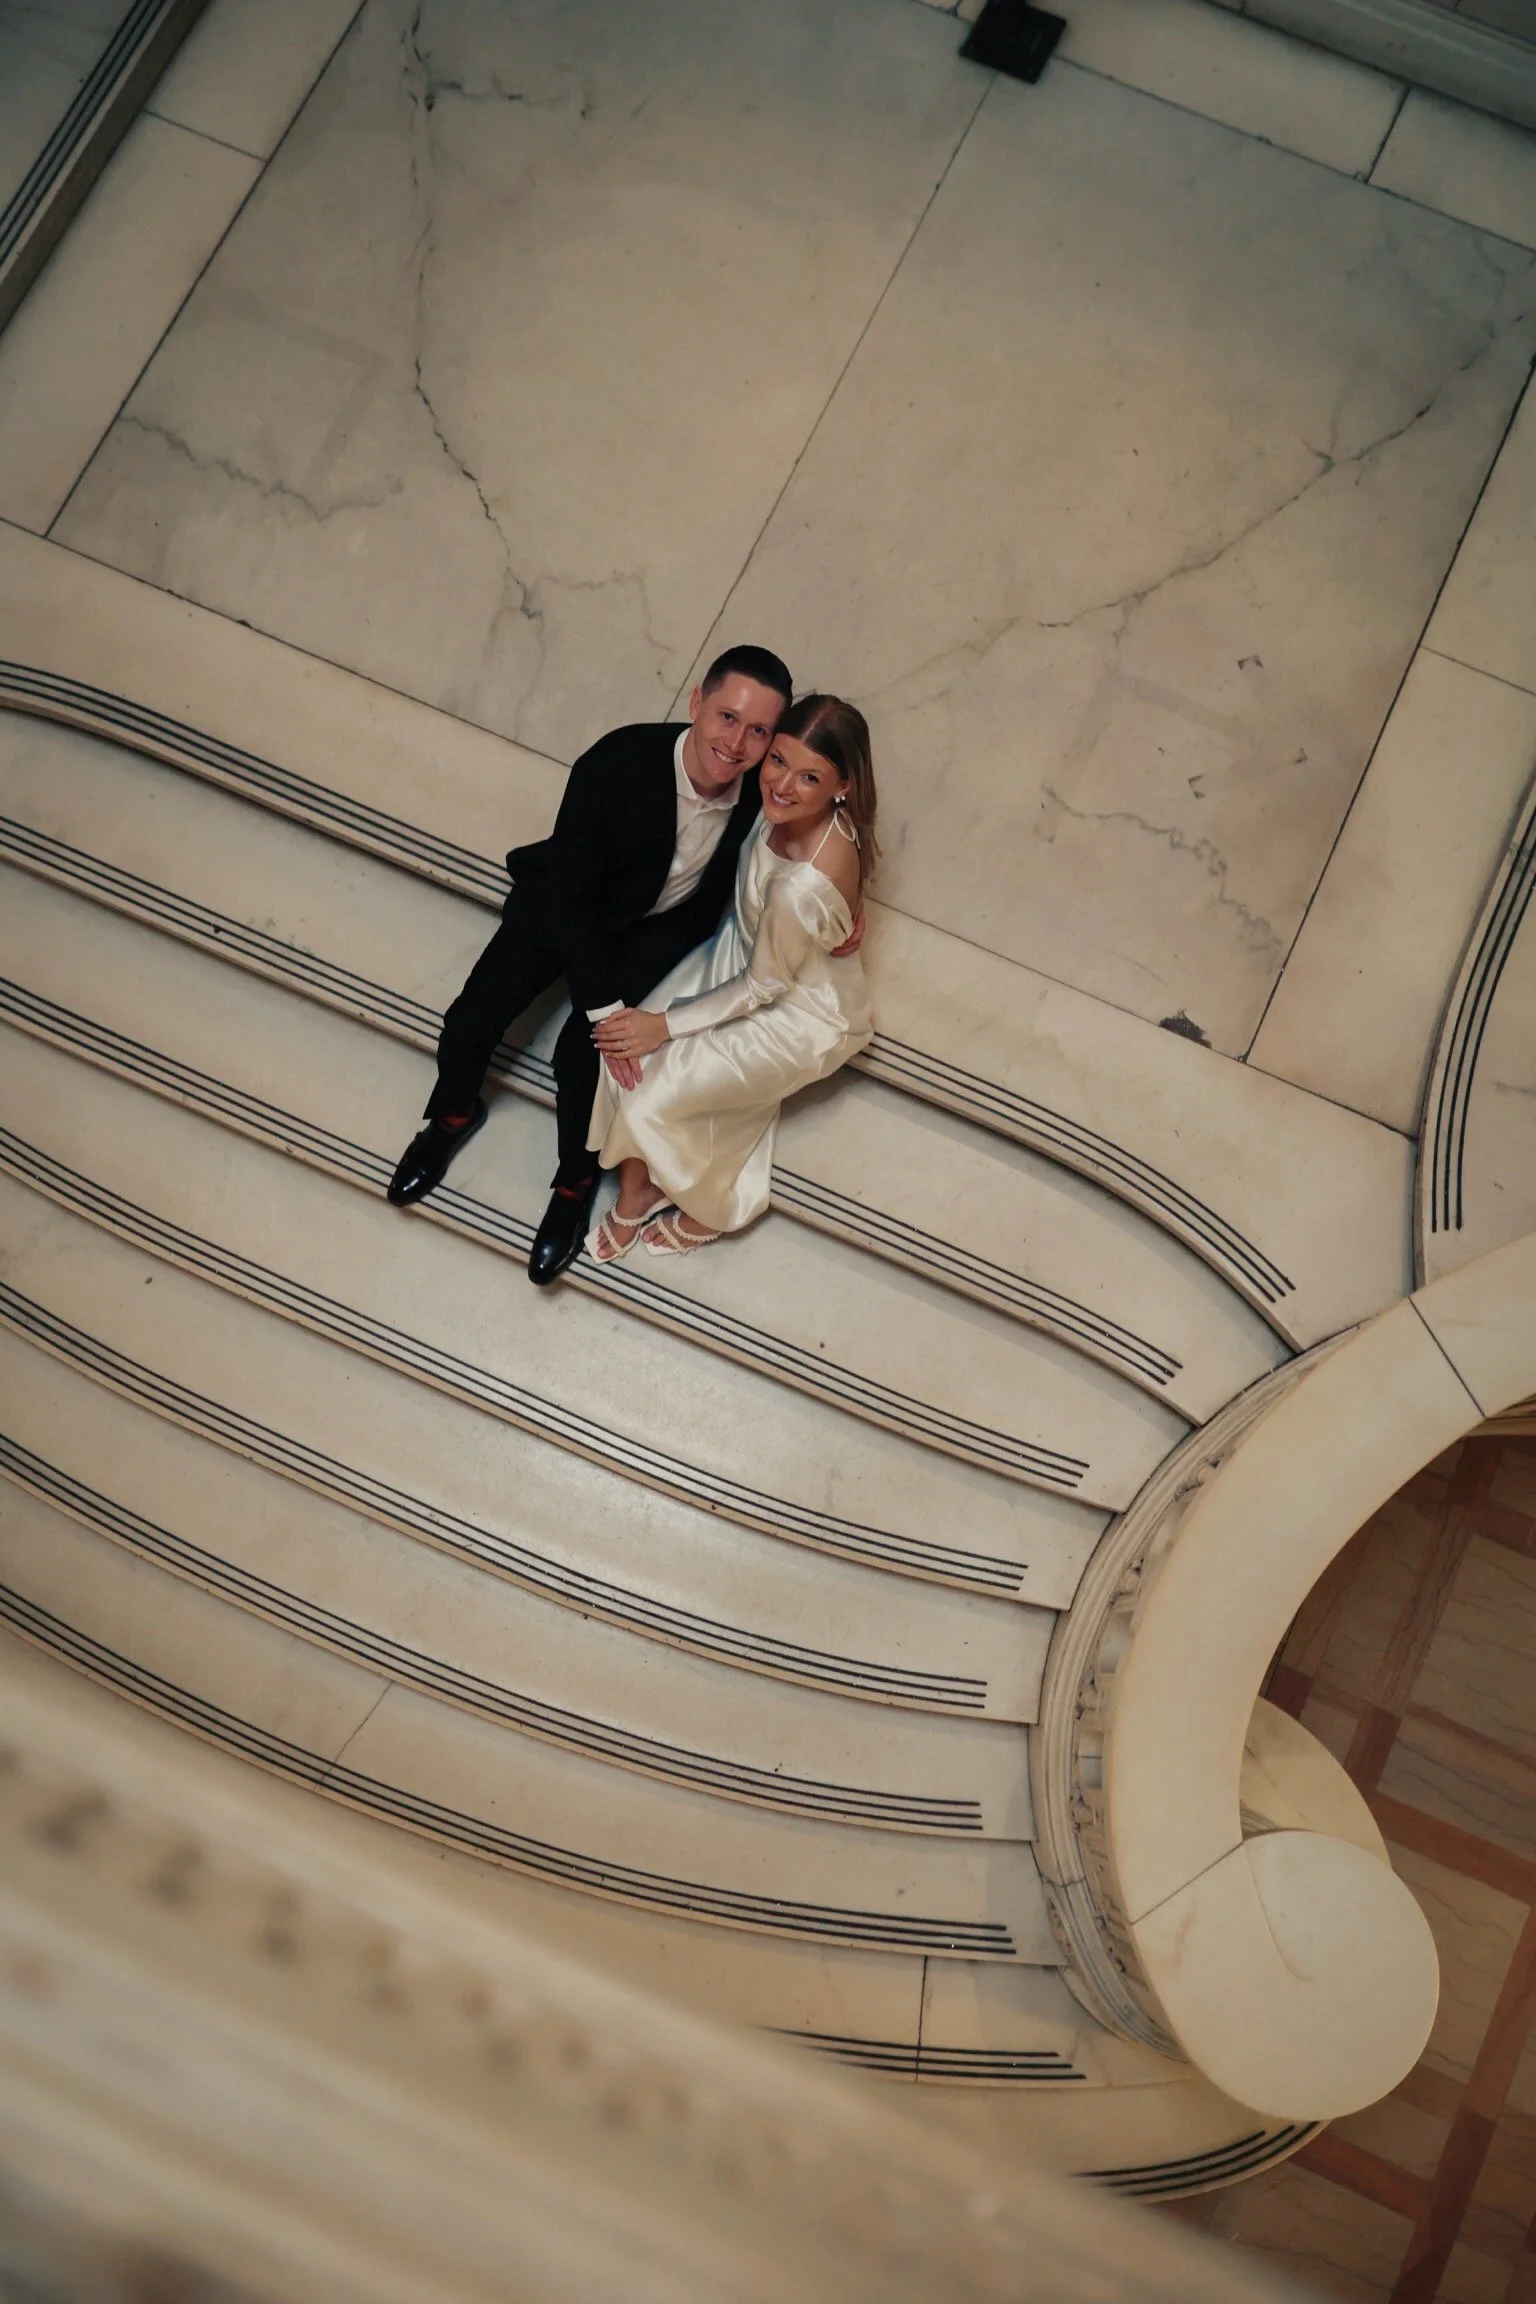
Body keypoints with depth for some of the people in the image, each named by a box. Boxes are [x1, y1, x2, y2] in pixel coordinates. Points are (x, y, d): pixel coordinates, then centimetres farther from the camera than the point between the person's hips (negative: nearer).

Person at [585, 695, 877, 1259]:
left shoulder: (807, 884, -41)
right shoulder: (787, 809, -20)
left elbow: (764, 985, -24)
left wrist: (667, 1025, -15)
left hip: (800, 1010, -7)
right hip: (743, 947, 7)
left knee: (654, 1096, -10)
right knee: (625, 1054, -7)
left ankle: (713, 1208, 20)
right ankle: (635, 1192, 18)